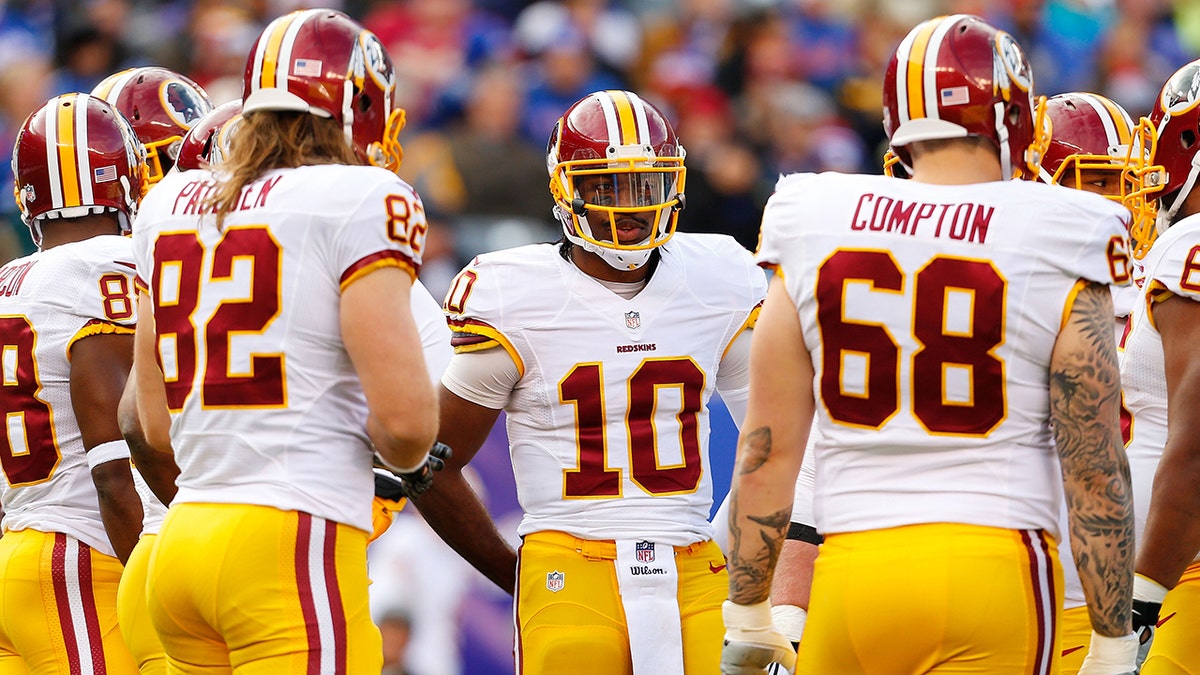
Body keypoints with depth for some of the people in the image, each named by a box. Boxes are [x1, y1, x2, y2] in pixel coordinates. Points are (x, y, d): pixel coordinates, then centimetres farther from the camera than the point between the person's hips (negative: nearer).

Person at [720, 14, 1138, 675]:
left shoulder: (813, 236, 4)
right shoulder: (1057, 258, -4)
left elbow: (767, 452, 6)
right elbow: (1094, 471, -3)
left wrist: (746, 617, 15)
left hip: (853, 568, 2)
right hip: (997, 567, -2)